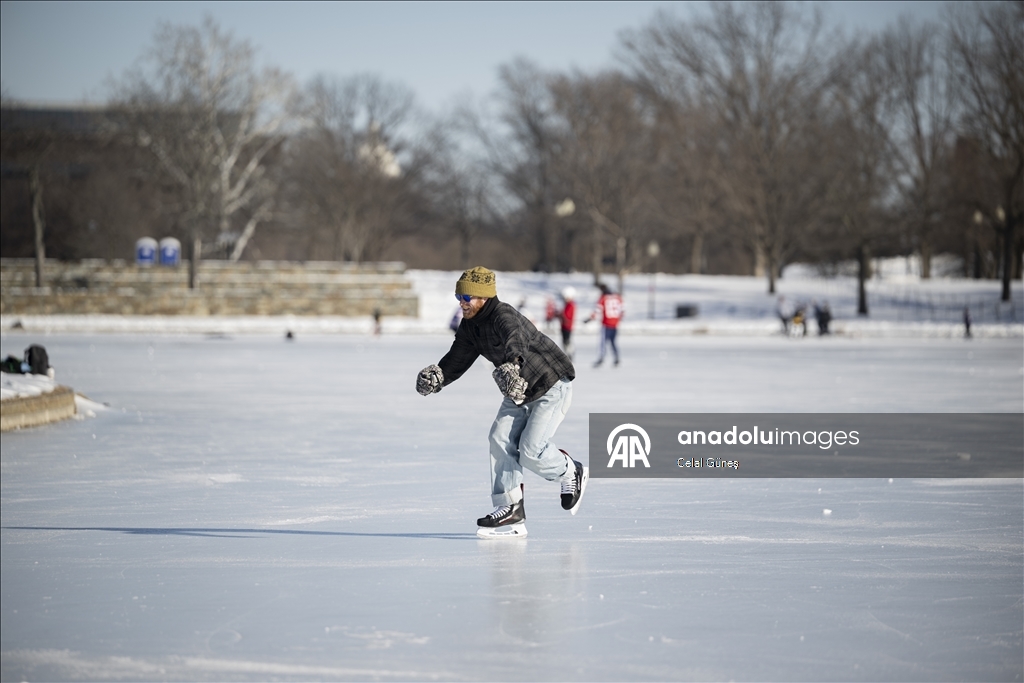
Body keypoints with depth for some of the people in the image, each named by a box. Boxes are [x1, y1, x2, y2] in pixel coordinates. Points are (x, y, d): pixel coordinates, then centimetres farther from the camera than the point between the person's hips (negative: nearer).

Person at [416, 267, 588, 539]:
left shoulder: (504, 317, -31)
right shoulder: (470, 326, -2)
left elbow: (516, 341, -51)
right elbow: (458, 358, 2)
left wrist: (512, 366, -72)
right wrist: (437, 376, -18)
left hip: (552, 385, -9)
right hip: (521, 389, 9)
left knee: (530, 452, -14)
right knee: (500, 440, -4)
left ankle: (572, 474, 15)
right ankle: (510, 511, -1)